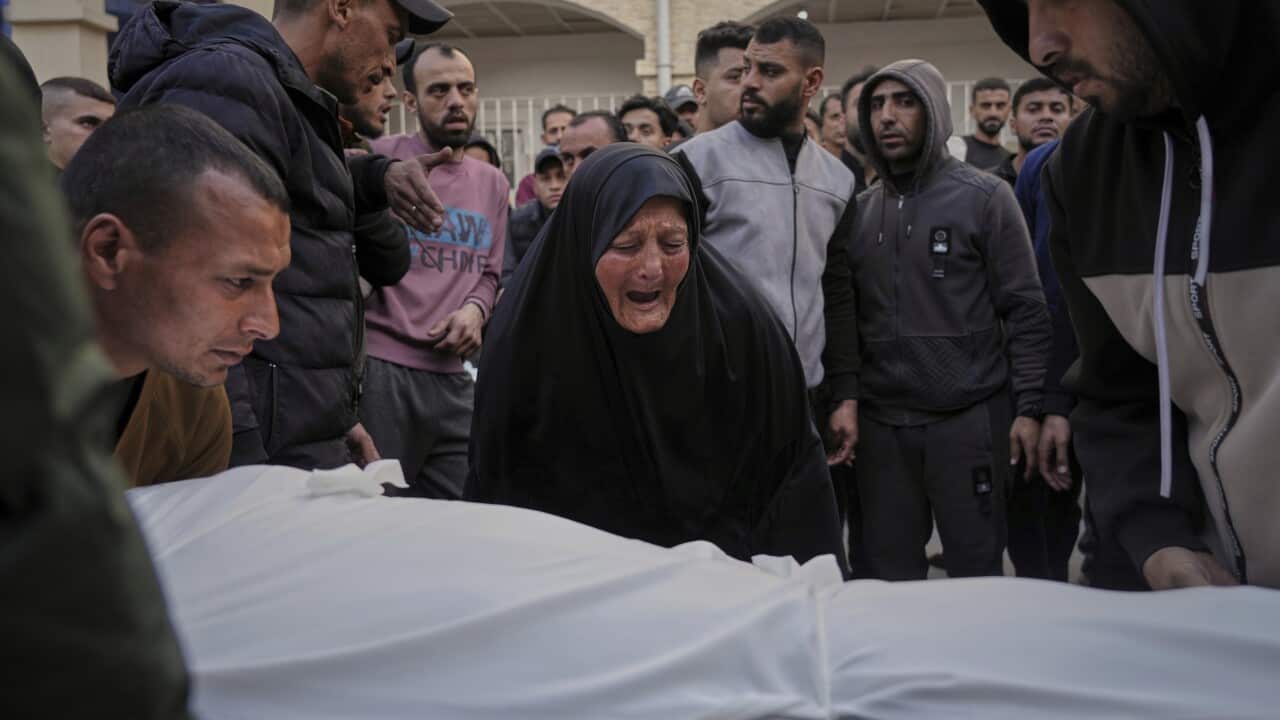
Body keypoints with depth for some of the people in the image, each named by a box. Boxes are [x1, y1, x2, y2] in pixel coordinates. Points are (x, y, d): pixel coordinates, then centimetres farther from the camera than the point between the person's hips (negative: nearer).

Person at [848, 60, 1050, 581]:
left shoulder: (984, 197, -2)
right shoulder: (860, 210, 10)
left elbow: (1026, 311, -5)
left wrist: (1029, 406, -12)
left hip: (970, 416, -4)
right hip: (880, 421, 4)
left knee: (977, 570, 5)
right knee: (887, 572, 10)